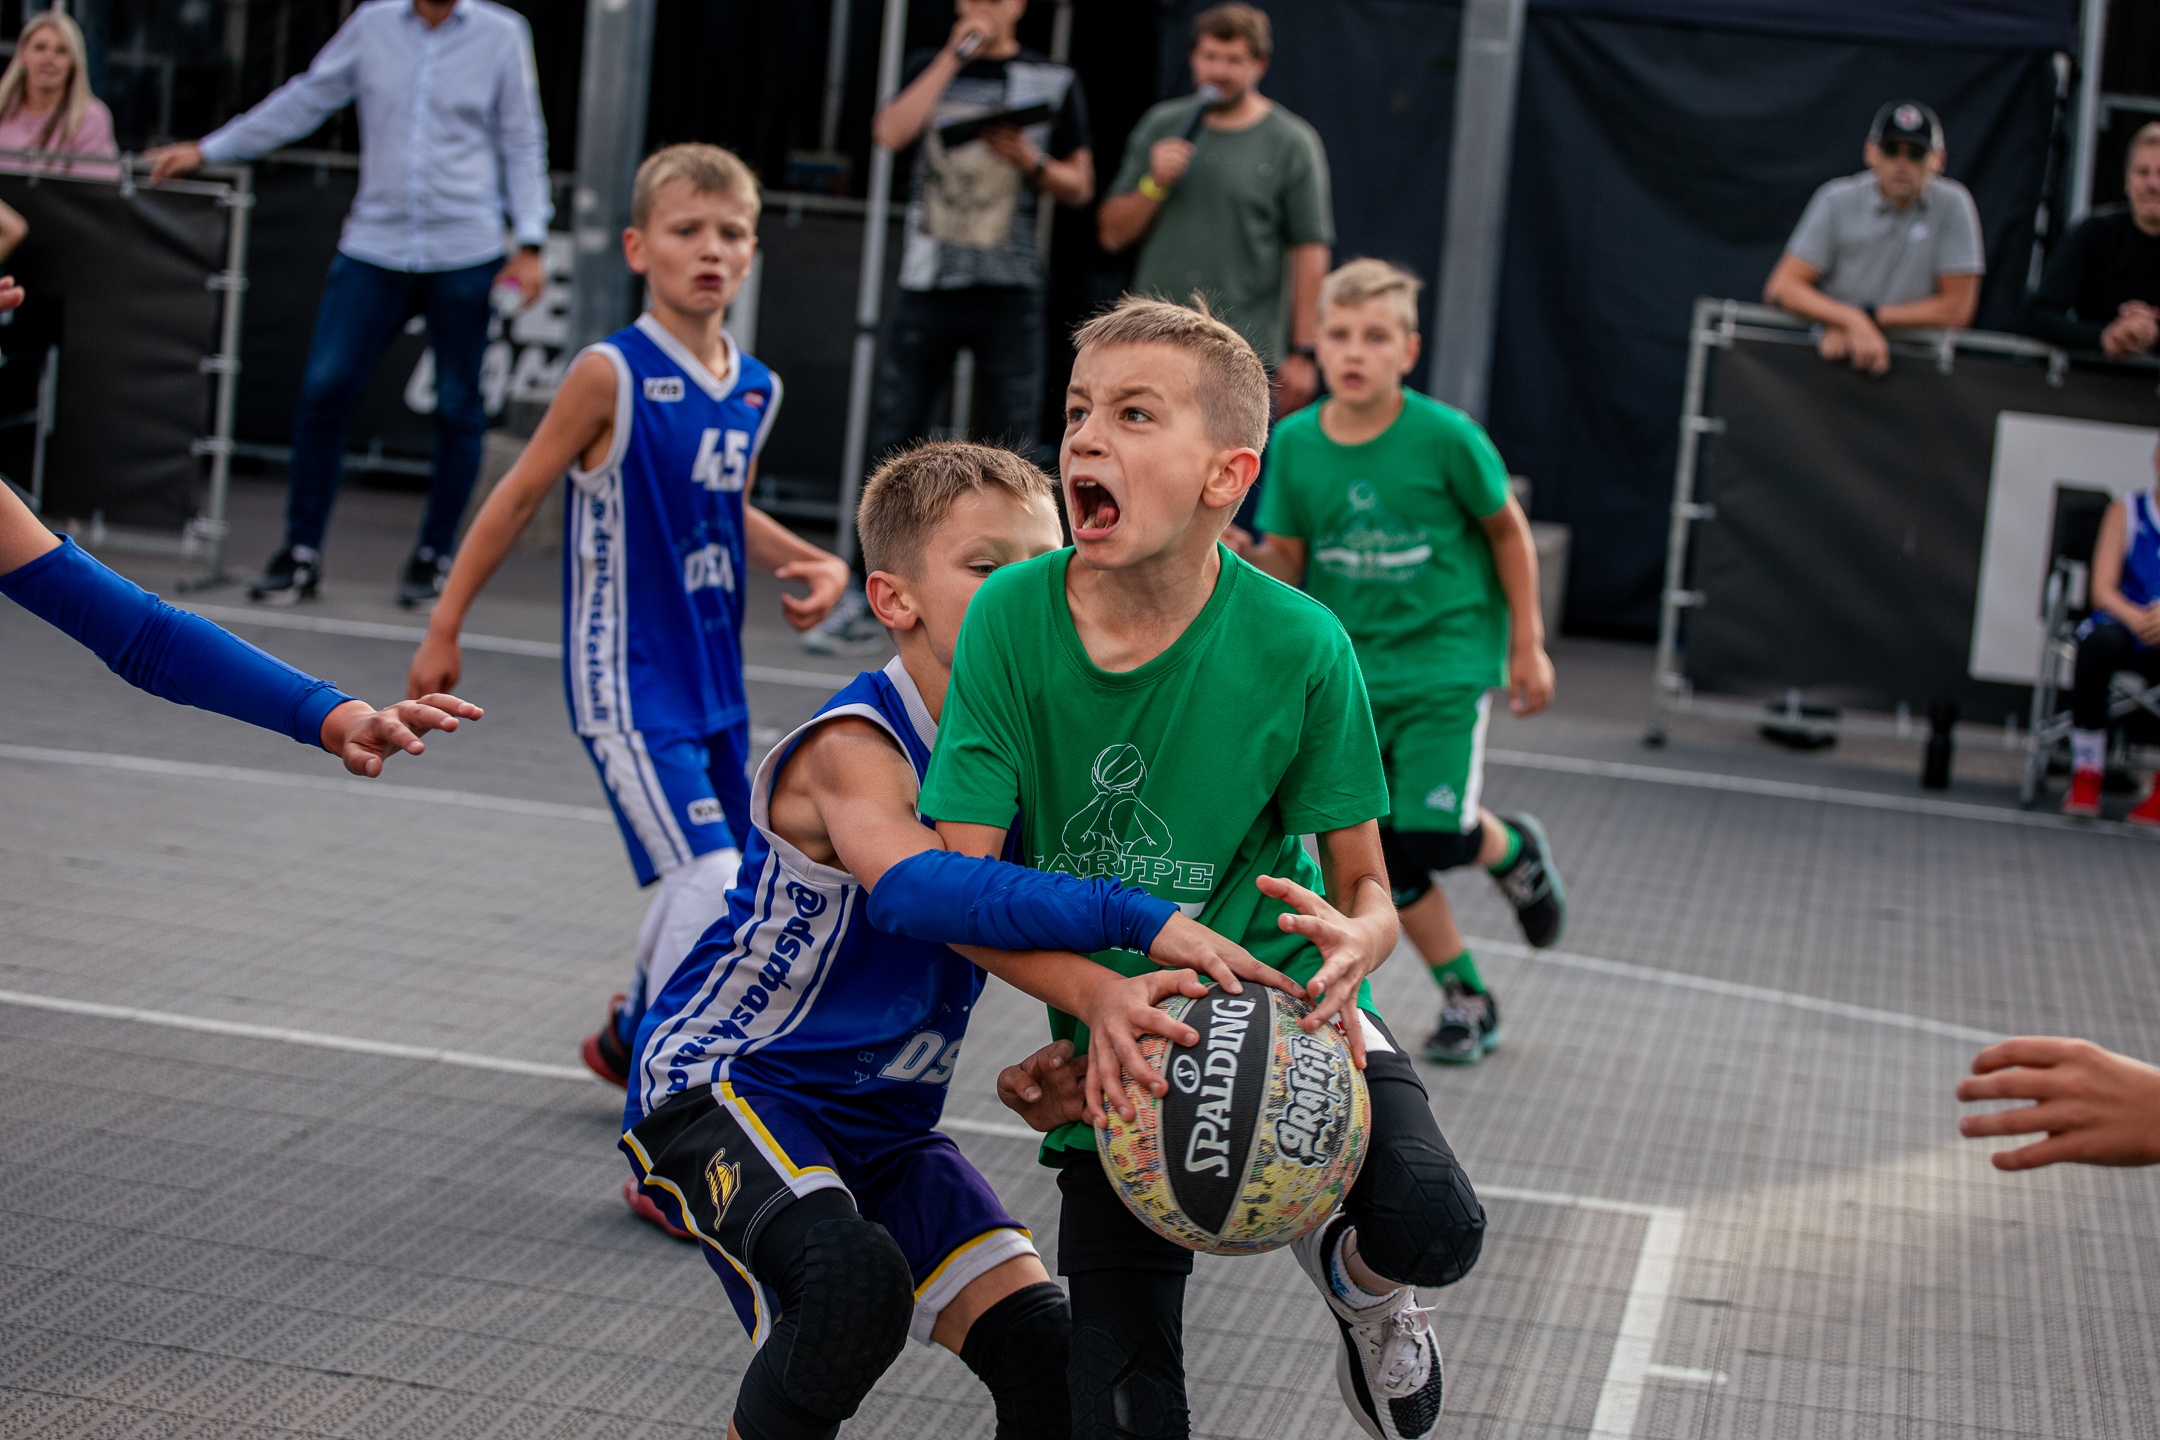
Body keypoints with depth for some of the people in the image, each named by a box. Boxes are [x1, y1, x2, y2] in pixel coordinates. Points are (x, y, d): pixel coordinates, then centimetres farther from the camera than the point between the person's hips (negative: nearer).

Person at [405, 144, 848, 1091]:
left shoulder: (756, 391, 5)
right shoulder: (612, 375, -14)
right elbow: (520, 495, -6)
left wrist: (813, 564, 5)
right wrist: (446, 629, -3)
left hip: (712, 678, 7)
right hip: (626, 680, -7)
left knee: (710, 888, 13)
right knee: (709, 880, -15)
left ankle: (637, 1034, 37)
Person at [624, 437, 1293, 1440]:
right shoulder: (853, 748, -22)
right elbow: (924, 889, -42)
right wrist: (1139, 920, -53)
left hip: (882, 1128, 7)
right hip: (721, 1088, -7)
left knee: (1044, 1349, -6)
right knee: (856, 1280, -34)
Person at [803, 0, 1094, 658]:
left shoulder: (1054, 81, 7)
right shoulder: (930, 69, 10)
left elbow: (1080, 188, 9)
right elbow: (891, 132, -9)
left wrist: (1029, 161, -11)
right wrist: (956, 53, -8)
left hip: (1009, 290, -1)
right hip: (927, 283, 1)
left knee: (1012, 453, -1)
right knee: (891, 441, 0)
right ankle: (865, 607, 7)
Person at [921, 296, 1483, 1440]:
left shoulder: (1297, 646, -16)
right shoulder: (1013, 617, -14)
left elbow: (1365, 885, -7)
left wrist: (1353, 942, -32)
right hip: (1106, 1036, 1)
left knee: (1431, 1229, -27)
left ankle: (1351, 1268, 10)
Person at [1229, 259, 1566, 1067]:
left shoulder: (1445, 437, -13)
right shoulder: (1296, 444, -3)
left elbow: (1507, 530, 0)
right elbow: (1288, 563, 4)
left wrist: (1527, 645, 3)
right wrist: (1244, 556, -18)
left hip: (1447, 656, -4)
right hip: (1351, 663, 4)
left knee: (1433, 833, -18)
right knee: (1382, 852, 2)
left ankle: (1514, 852, 19)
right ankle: (1465, 999, 20)